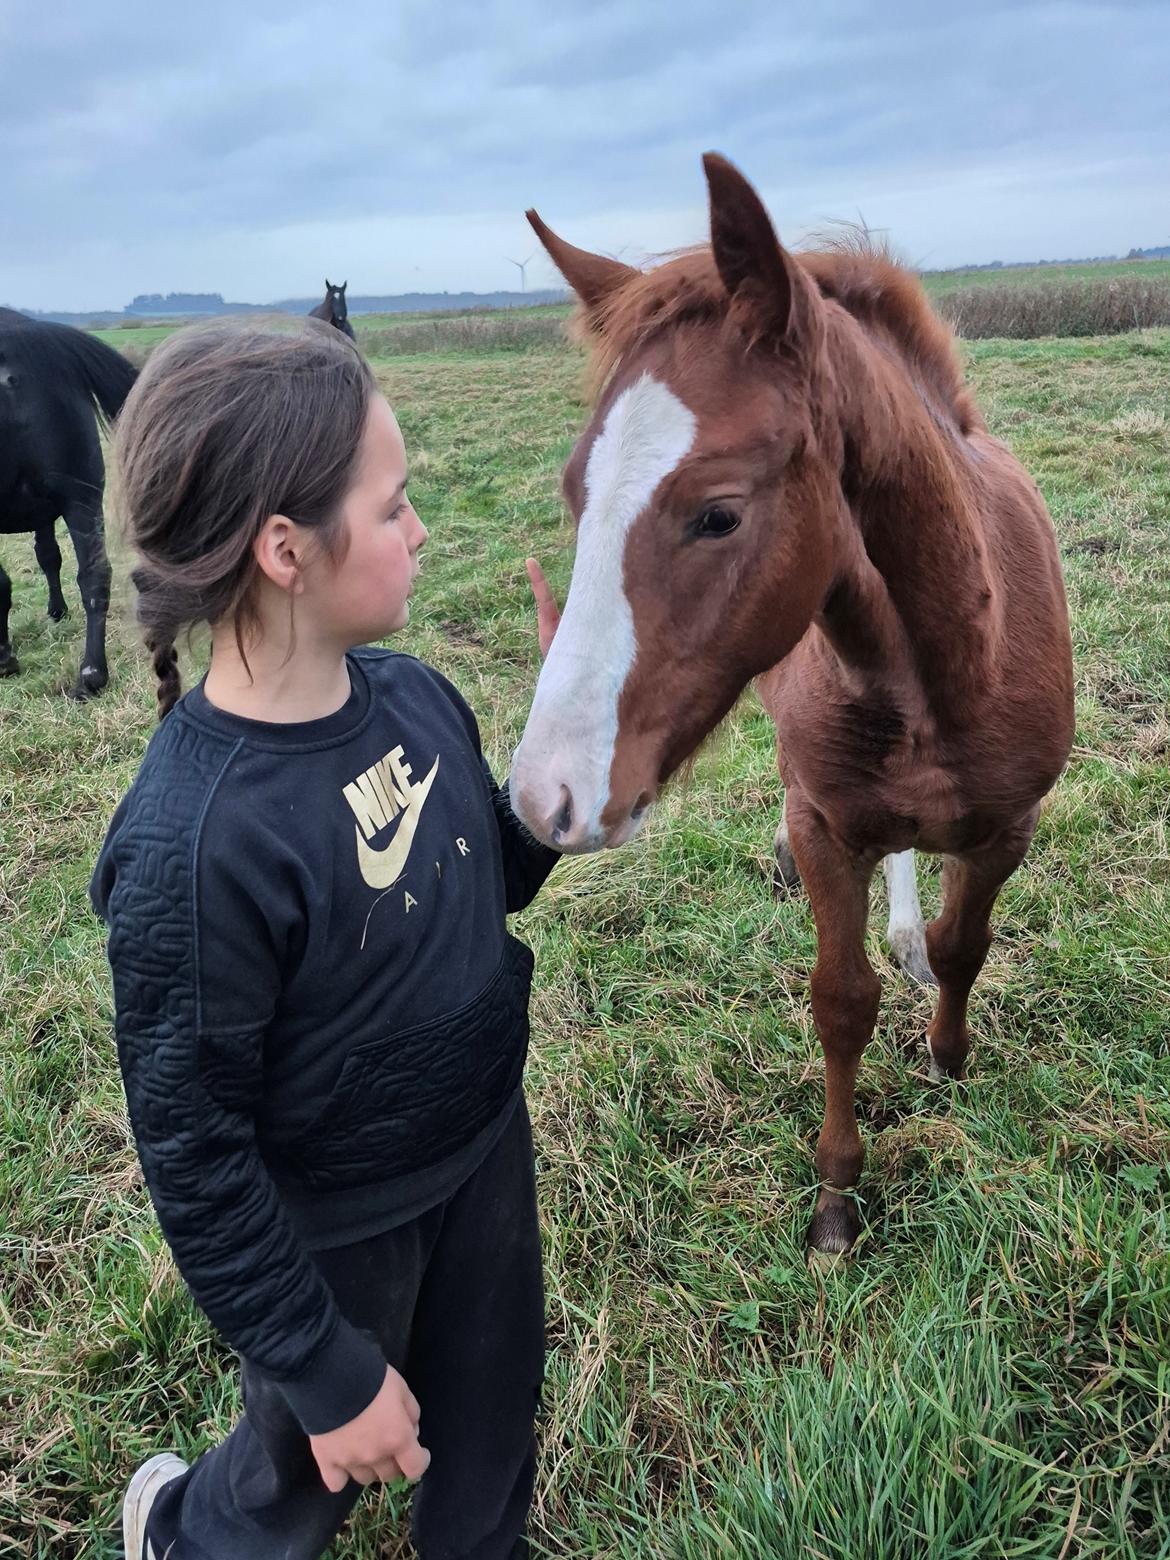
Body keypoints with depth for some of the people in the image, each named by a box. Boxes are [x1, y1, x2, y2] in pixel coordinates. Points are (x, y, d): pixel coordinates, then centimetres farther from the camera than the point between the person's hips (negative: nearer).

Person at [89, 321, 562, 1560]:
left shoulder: (414, 695, -12)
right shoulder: (192, 842, -33)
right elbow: (192, 1151, -23)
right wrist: (327, 1372, -14)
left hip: (488, 1153, 5)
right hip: (333, 1236, -5)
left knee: (489, 1444, 29)